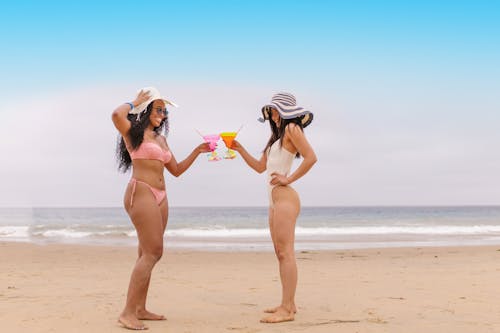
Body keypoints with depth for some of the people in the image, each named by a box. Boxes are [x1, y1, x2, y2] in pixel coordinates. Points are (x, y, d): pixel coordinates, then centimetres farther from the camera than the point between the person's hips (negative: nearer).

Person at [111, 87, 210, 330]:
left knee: (148, 253, 8)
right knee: (153, 252, -14)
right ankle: (128, 313, -14)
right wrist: (135, 102, -5)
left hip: (160, 197, 8)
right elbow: (117, 114, -24)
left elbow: (176, 170, 25)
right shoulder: (133, 132, -1)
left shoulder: (160, 139, 21)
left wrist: (197, 152, 18)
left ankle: (140, 309, 14)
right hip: (141, 192, -8)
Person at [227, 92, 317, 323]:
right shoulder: (276, 136, 22)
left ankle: (287, 309, -13)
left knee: (285, 252, -12)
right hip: (274, 199, 10)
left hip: (285, 196, -10)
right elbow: (260, 167, 25)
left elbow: (311, 157, -18)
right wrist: (240, 150, 14)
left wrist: (289, 179, -16)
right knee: (281, 253, 11)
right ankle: (288, 304, 16)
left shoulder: (292, 129, -5)